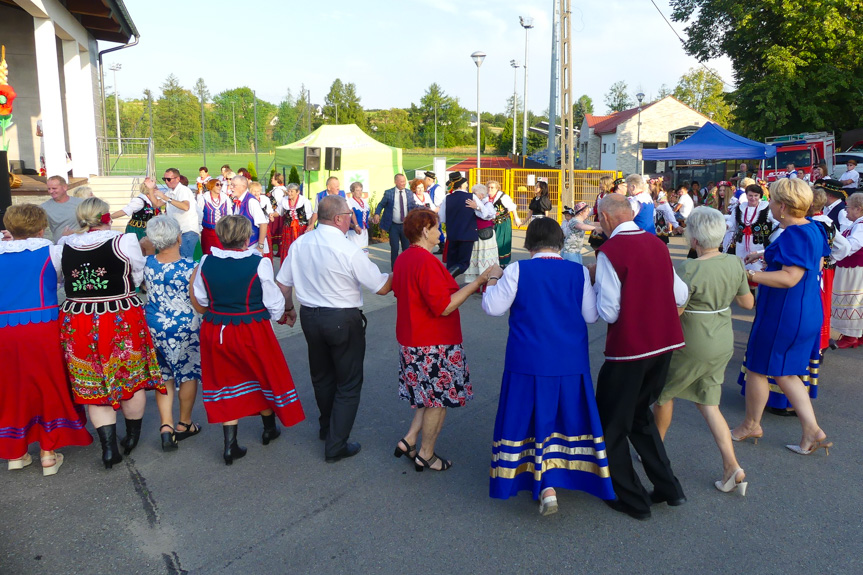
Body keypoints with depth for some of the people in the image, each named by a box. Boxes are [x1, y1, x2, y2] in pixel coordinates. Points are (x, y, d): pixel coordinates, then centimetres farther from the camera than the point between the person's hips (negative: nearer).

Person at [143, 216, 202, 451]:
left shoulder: (147, 263, -7)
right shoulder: (189, 268, -20)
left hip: (153, 324, 4)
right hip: (184, 326, -4)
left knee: (163, 374, 16)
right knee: (189, 373, 14)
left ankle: (166, 426, 7)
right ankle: (184, 425, 26)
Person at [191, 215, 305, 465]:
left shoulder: (206, 262, -6)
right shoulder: (259, 263, -17)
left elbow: (200, 299, 7)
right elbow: (275, 303, -10)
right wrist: (274, 315, 11)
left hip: (215, 330, 3)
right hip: (252, 331, -3)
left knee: (227, 381, 16)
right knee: (266, 375, 20)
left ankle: (230, 444, 15)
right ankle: (269, 429, 39)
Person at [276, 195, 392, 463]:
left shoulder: (300, 243, -3)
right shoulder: (349, 250, -20)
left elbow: (283, 283, 5)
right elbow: (381, 288, -14)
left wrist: (288, 308, 22)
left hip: (310, 316, 6)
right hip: (343, 320, -6)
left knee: (321, 376, 25)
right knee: (348, 383, 9)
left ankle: (327, 428, 45)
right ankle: (336, 446, 12)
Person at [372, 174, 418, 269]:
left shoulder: (409, 194, 5)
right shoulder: (388, 193, -2)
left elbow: (414, 207, 6)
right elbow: (381, 205, 4)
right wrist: (377, 214, -12)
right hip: (393, 226, -2)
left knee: (407, 248, 6)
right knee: (394, 249, 2)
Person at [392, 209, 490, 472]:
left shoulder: (403, 259, 6)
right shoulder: (427, 261, -24)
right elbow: (444, 307, -26)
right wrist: (475, 283, -22)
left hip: (411, 340, 9)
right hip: (434, 345, -9)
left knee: (432, 395, 22)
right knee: (439, 399, 7)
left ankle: (409, 440, 21)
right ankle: (426, 455, 20)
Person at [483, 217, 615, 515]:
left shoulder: (517, 271, -11)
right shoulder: (579, 272, -4)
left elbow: (493, 307, -5)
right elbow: (591, 315, 1)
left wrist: (492, 281, 11)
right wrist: (592, 284, 13)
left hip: (528, 363, -2)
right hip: (571, 363, 2)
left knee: (528, 419, 9)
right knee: (570, 417, 18)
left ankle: (546, 488, 5)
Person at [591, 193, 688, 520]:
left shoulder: (610, 251, -16)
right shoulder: (657, 244, 5)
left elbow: (608, 312, -17)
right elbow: (682, 295, 9)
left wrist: (595, 281, -2)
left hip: (628, 348, -7)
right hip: (664, 344, 7)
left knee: (611, 423, 11)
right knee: (640, 414, 25)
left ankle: (632, 500, 20)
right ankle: (668, 487, 27)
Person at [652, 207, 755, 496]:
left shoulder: (689, 269, -25)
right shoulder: (735, 263, -4)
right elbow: (748, 302, 7)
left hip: (692, 347, -6)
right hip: (723, 344, 7)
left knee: (664, 393, 17)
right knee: (708, 403, 16)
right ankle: (732, 468, 9)